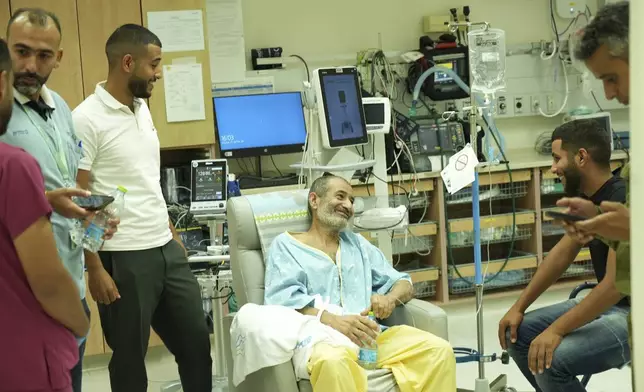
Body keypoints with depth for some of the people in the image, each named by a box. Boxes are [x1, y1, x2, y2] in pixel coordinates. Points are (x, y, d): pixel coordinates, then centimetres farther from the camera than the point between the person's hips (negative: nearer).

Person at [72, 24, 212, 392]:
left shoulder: (142, 108, 10)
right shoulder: (87, 119, -14)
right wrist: (95, 268, -16)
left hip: (166, 249, 8)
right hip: (123, 259, -7)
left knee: (197, 342, 14)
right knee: (130, 357, 7)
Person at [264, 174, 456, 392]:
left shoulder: (357, 243, 26)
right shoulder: (286, 244, 10)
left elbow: (404, 283, 23)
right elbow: (282, 299, -7)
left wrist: (390, 298, -3)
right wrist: (334, 321, -24)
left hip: (368, 336, 5)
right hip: (317, 337, -5)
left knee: (439, 349, -18)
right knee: (331, 361, -41)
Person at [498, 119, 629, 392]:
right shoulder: (586, 198, 6)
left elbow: (616, 284, -29)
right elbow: (562, 254, 13)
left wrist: (556, 330, -26)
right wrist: (519, 307, 8)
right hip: (606, 304, 9)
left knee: (549, 361, -26)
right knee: (517, 334, 5)